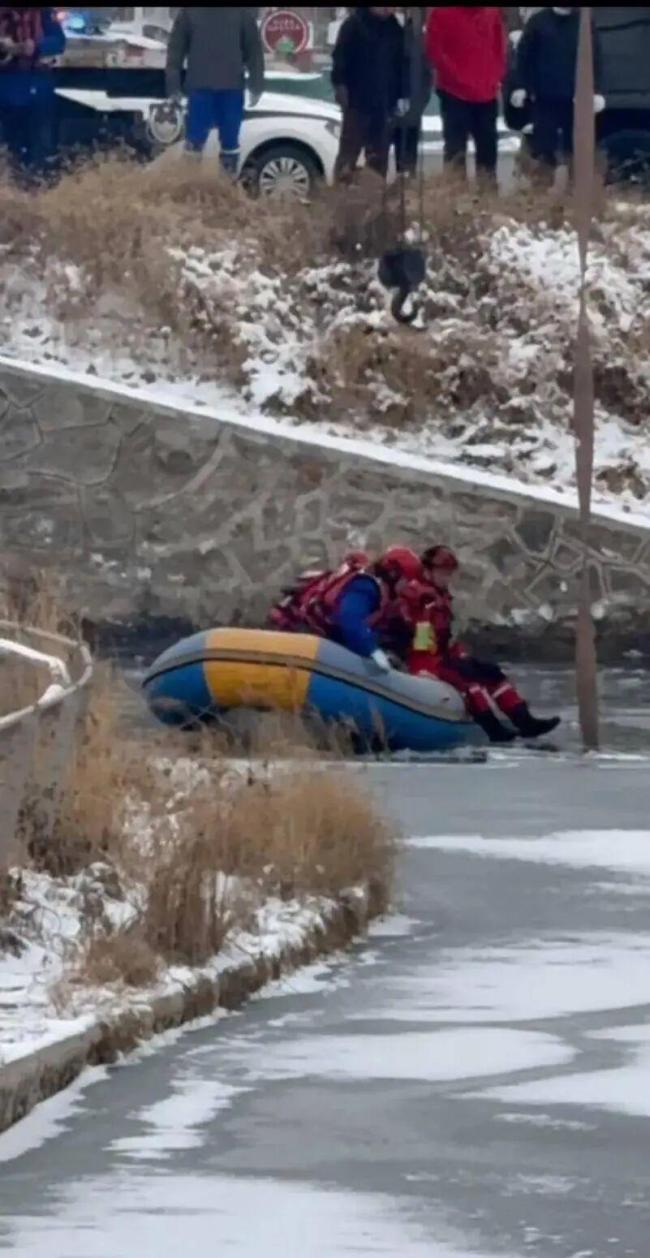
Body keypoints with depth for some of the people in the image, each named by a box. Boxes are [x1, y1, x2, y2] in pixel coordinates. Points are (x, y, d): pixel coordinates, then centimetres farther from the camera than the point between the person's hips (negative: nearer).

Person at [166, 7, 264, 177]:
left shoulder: (241, 12, 5)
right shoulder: (188, 12, 3)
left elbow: (254, 48, 7)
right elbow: (176, 48, 5)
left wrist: (256, 85, 1)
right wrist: (173, 86, -1)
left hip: (232, 88, 1)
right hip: (200, 88, -1)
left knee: (230, 140, 5)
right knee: (195, 138, -2)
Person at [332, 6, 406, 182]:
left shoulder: (394, 29, 12)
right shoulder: (354, 24, -3)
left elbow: (401, 64, 18)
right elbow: (340, 56, -7)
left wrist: (402, 95, 12)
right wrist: (340, 85, -16)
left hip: (384, 102, 5)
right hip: (357, 100, -5)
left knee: (379, 154, 6)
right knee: (350, 149, -6)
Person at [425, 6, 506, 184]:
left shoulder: (492, 12, 8)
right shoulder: (442, 13, -5)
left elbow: (500, 47, 16)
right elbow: (434, 50, -9)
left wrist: (497, 79, 3)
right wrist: (457, 78, -13)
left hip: (487, 94, 4)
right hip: (455, 93, -4)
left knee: (488, 148, 11)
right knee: (455, 149, -4)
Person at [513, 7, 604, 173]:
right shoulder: (538, 21, 3)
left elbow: (595, 57, 2)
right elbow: (524, 54, 4)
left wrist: (597, 91, -6)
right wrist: (521, 86, -3)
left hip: (575, 97, 0)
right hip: (545, 96, 0)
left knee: (575, 148, 4)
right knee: (544, 145, 1)